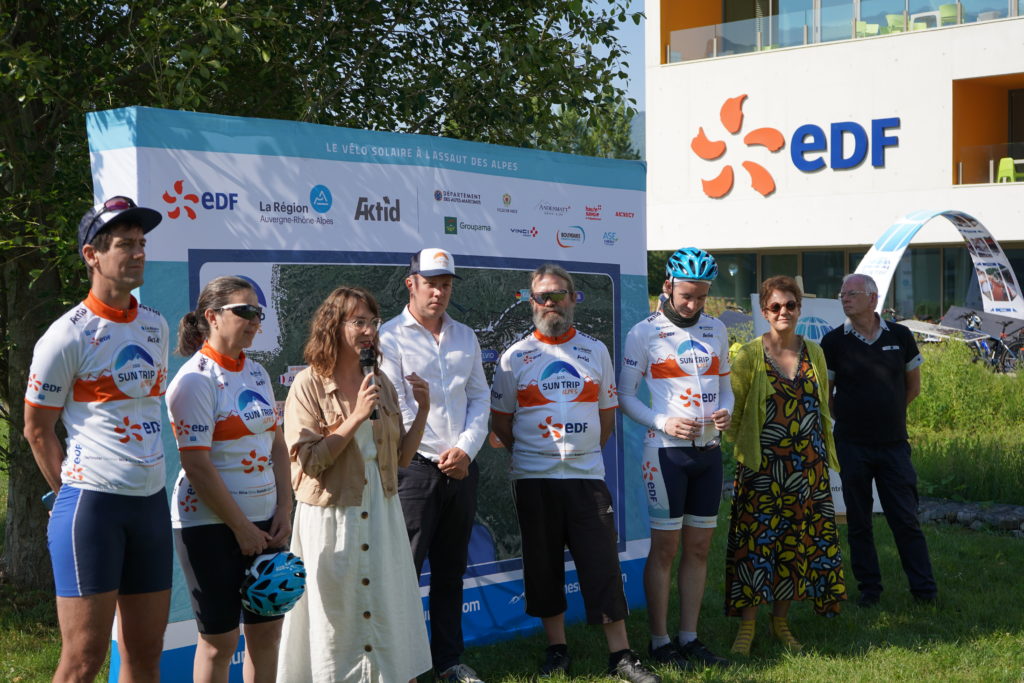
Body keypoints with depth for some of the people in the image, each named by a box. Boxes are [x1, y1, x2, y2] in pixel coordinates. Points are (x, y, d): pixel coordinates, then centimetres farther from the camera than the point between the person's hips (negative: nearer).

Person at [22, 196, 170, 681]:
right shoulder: (68, 336, -8)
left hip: (152, 500, 7)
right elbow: (37, 430, -1)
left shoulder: (157, 327, 12)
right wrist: (71, 493, 3)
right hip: (92, 502, -6)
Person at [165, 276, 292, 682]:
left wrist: (283, 510, 2)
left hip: (264, 520, 7)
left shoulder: (257, 373, 9)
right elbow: (198, 467, -18)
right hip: (210, 523, -7)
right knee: (219, 640, 1)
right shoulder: (195, 380, -14)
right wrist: (241, 527, -14)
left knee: (267, 630, 10)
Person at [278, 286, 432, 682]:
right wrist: (356, 417, -20)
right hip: (330, 518, -5)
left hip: (382, 515, 5)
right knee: (338, 618, 5)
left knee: (389, 613, 10)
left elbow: (400, 458, 9)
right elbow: (308, 461, -16)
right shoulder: (309, 385, -8)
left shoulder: (381, 384, 7)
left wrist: (422, 411, -3)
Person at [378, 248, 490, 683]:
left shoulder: (465, 337, 13)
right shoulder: (390, 337, -4)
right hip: (415, 468, -5)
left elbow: (479, 398, 11)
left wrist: (465, 449, -5)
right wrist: (437, 454, -12)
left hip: (462, 468, 5)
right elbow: (395, 407, -10)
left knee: (451, 570, 12)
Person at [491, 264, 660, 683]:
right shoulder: (515, 357, 2)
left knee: (602, 562, -2)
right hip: (533, 478, 0)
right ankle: (557, 649, 19)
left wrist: (583, 451, 8)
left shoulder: (595, 351, 8)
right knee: (543, 565, 6)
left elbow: (607, 414, 14)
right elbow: (500, 421, 8)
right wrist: (529, 452, 6)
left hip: (587, 475, 0)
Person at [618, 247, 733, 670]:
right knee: (665, 548, -2)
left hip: (709, 450, 5)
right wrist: (663, 422, -17)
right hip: (667, 451, -5)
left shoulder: (715, 330, 11)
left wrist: (725, 411, -3)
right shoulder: (644, 332, -5)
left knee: (699, 547, 8)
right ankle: (660, 642, 6)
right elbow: (625, 395, -3)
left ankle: (689, 638, 17)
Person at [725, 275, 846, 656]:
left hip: (808, 465, 4)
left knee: (800, 541, 6)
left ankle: (781, 622, 19)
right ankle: (747, 626, 4)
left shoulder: (813, 353, 9)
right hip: (763, 464, -4)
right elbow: (733, 408, -3)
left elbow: (823, 407, 16)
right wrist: (742, 446, -12)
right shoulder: (750, 355, -3)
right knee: (757, 540, -4)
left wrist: (827, 454, 15)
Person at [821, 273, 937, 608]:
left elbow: (913, 385, 14)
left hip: (893, 443, 0)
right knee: (858, 521, 6)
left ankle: (924, 589, 10)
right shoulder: (834, 342, -2)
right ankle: (869, 588, 17)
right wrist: (850, 418, 8)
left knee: (906, 519, 2)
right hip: (852, 445, 0)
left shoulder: (900, 336, 1)